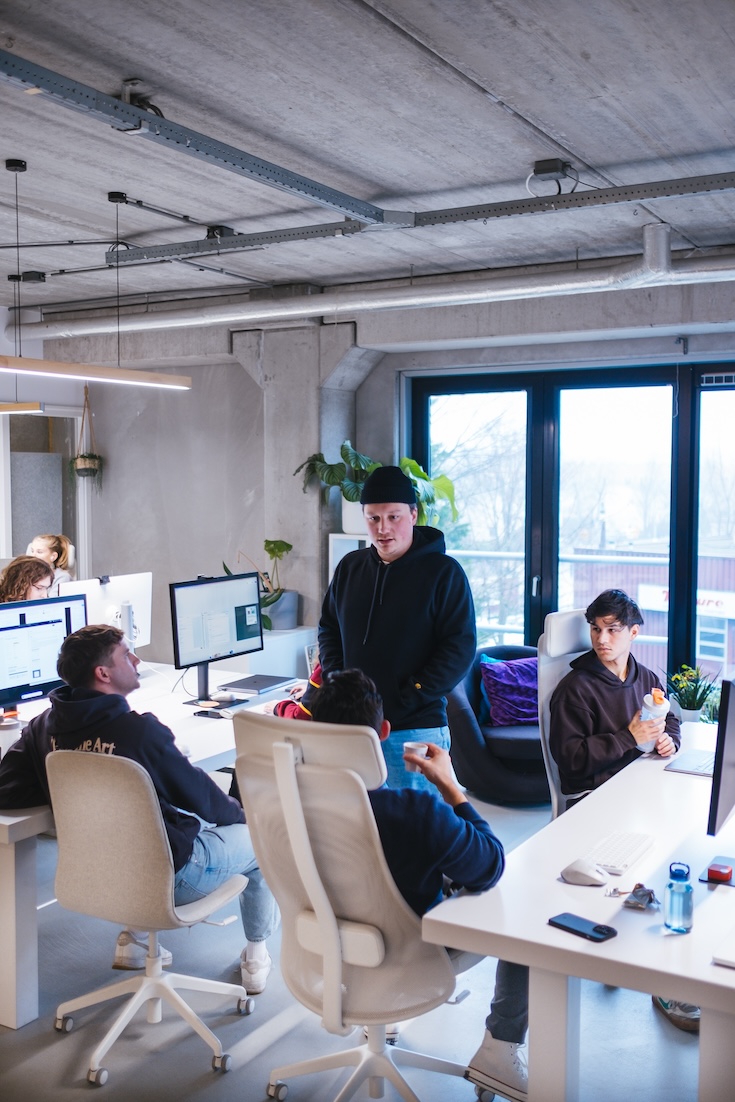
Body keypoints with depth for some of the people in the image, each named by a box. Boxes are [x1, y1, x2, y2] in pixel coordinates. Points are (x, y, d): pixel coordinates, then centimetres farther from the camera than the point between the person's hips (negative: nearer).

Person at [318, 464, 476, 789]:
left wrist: (406, 702, -15)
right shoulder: (349, 567, 10)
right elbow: (328, 628, 19)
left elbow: (460, 647, -10)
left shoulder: (444, 572, -6)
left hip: (415, 729, -4)